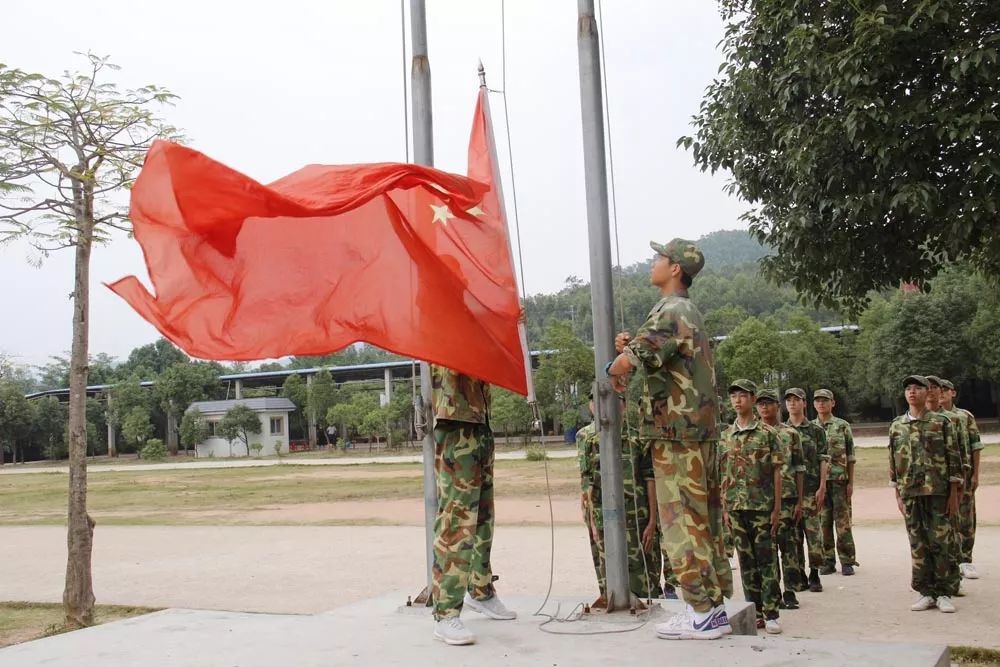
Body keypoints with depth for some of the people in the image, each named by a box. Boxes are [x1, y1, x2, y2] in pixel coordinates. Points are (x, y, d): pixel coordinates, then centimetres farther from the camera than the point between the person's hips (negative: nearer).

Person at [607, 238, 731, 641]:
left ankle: (701, 615, 0)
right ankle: (714, 607, 18)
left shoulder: (670, 312, -15)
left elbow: (624, 363, -24)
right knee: (703, 521, 12)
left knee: (682, 523, -5)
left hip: (675, 432, -10)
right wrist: (632, 346, 6)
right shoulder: (688, 312, 18)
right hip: (701, 429, 10)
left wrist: (615, 372, -1)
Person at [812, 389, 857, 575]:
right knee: (823, 523, 5)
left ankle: (847, 562, 6)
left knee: (843, 522, -1)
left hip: (839, 480, -2)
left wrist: (851, 482, -3)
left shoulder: (842, 426, 3)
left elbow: (850, 456, 2)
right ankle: (827, 562, 12)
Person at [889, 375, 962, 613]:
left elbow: (954, 459, -1)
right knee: (918, 545, 5)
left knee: (942, 543, -1)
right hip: (910, 494, 3)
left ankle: (945, 593, 8)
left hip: (938, 492, -3)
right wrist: (898, 495, 8)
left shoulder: (941, 422, 0)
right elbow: (893, 462, 12)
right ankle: (927, 593, 14)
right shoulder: (897, 426, 9)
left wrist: (954, 494, -6)